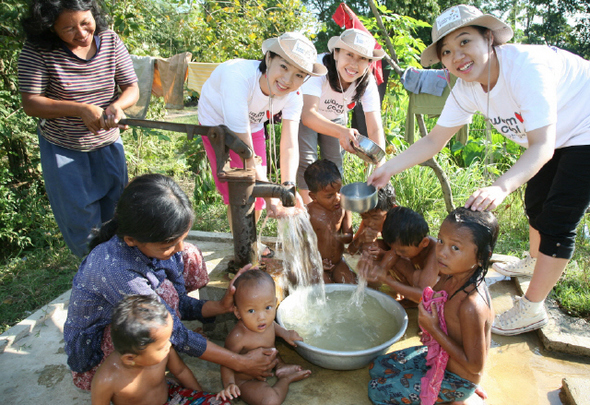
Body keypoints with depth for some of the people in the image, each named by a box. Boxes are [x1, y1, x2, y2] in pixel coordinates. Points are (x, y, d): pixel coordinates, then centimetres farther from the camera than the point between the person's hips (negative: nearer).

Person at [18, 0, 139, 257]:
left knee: (115, 207, 16)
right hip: (62, 148, -3)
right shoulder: (37, 52, -18)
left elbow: (132, 88, -6)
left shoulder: (110, 41, -9)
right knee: (78, 214, 7)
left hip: (107, 144, 3)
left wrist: (117, 106, -29)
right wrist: (81, 109, -31)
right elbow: (30, 103, -19)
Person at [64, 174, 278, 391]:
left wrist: (221, 306, -22)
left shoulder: (165, 244, -17)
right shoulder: (115, 268, -39)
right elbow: (174, 333, -31)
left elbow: (178, 303, -4)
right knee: (164, 291, -32)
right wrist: (240, 363, -26)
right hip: (94, 356, -6)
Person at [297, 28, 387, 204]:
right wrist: (341, 132, -69)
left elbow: (375, 129, -31)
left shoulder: (367, 82, -27)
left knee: (334, 166, 0)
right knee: (306, 162, -13)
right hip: (304, 115, -3)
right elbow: (308, 114, -51)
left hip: (335, 117, 3)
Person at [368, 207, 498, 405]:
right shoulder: (450, 277, -12)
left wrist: (434, 329, -26)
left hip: (455, 380, -7)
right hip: (439, 356, 8)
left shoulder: (471, 307, -36)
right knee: (377, 367, 16)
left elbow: (475, 366, -25)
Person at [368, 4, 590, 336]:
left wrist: (501, 187, -57)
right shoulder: (467, 89, -14)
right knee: (536, 208, 17)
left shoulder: (526, 65, -37)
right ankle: (545, 272, 44)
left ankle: (533, 308, 7)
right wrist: (388, 169, -19)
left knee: (556, 223, -8)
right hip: (554, 137, 7)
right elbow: (435, 140, -10)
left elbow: (542, 147, -41)